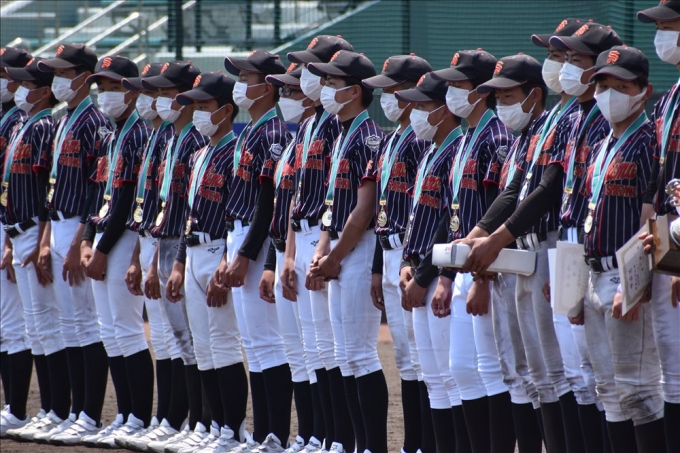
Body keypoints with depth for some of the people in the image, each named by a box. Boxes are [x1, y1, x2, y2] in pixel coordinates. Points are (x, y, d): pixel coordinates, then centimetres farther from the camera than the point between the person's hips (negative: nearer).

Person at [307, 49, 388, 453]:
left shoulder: (368, 136, -13)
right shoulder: (343, 135, 17)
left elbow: (364, 208, -18)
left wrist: (335, 258, -14)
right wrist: (322, 252, 8)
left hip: (360, 252, -10)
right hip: (339, 256, 10)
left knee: (361, 354, -9)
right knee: (346, 357, 11)